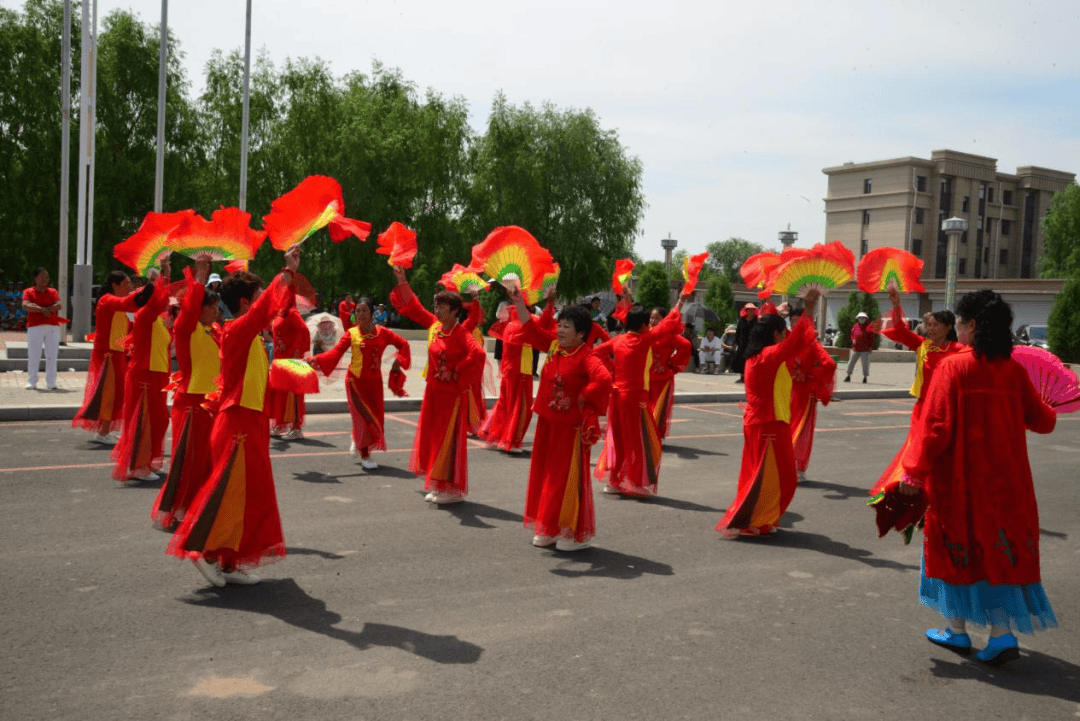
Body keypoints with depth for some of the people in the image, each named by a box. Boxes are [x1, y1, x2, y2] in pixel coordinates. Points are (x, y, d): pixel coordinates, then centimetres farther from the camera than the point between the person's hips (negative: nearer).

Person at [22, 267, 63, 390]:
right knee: (33, 355, -3)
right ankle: (31, 382, 5)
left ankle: (51, 382, 7)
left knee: (52, 355, 1)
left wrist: (47, 309, -15)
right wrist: (42, 309, -18)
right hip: (35, 327, -2)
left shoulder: (52, 291, 16)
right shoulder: (28, 292, 9)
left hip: (52, 327, 2)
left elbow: (58, 305, 0)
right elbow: (25, 306, -9)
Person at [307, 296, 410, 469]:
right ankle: (364, 455, 7)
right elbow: (335, 352, -12)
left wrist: (397, 362, -2)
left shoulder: (382, 333, 1)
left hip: (374, 380, 3)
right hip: (356, 380, -3)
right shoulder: (351, 333, -5)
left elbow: (403, 344, 10)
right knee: (364, 416, -6)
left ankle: (356, 441, 38)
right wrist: (315, 359, -24)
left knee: (376, 416, 9)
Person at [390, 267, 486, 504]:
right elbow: (414, 308, 16)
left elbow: (477, 354, -34)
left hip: (452, 393, -8)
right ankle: (438, 487, 22)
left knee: (449, 440, -3)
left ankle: (453, 490, 6)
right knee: (431, 437, 11)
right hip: (434, 390, 8)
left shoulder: (460, 333, -17)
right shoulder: (434, 325, 4)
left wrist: (457, 374, -24)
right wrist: (402, 282, 12)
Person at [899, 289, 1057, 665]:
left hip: (961, 476, -4)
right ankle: (1002, 634, 7)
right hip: (1005, 477, 4)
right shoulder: (1013, 370, 2)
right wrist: (1049, 413, 36)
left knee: (958, 547, 9)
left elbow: (935, 425, -17)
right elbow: (1041, 421, 12)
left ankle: (957, 631, 18)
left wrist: (915, 471, -11)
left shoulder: (953, 366, -13)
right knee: (1000, 548, 12)